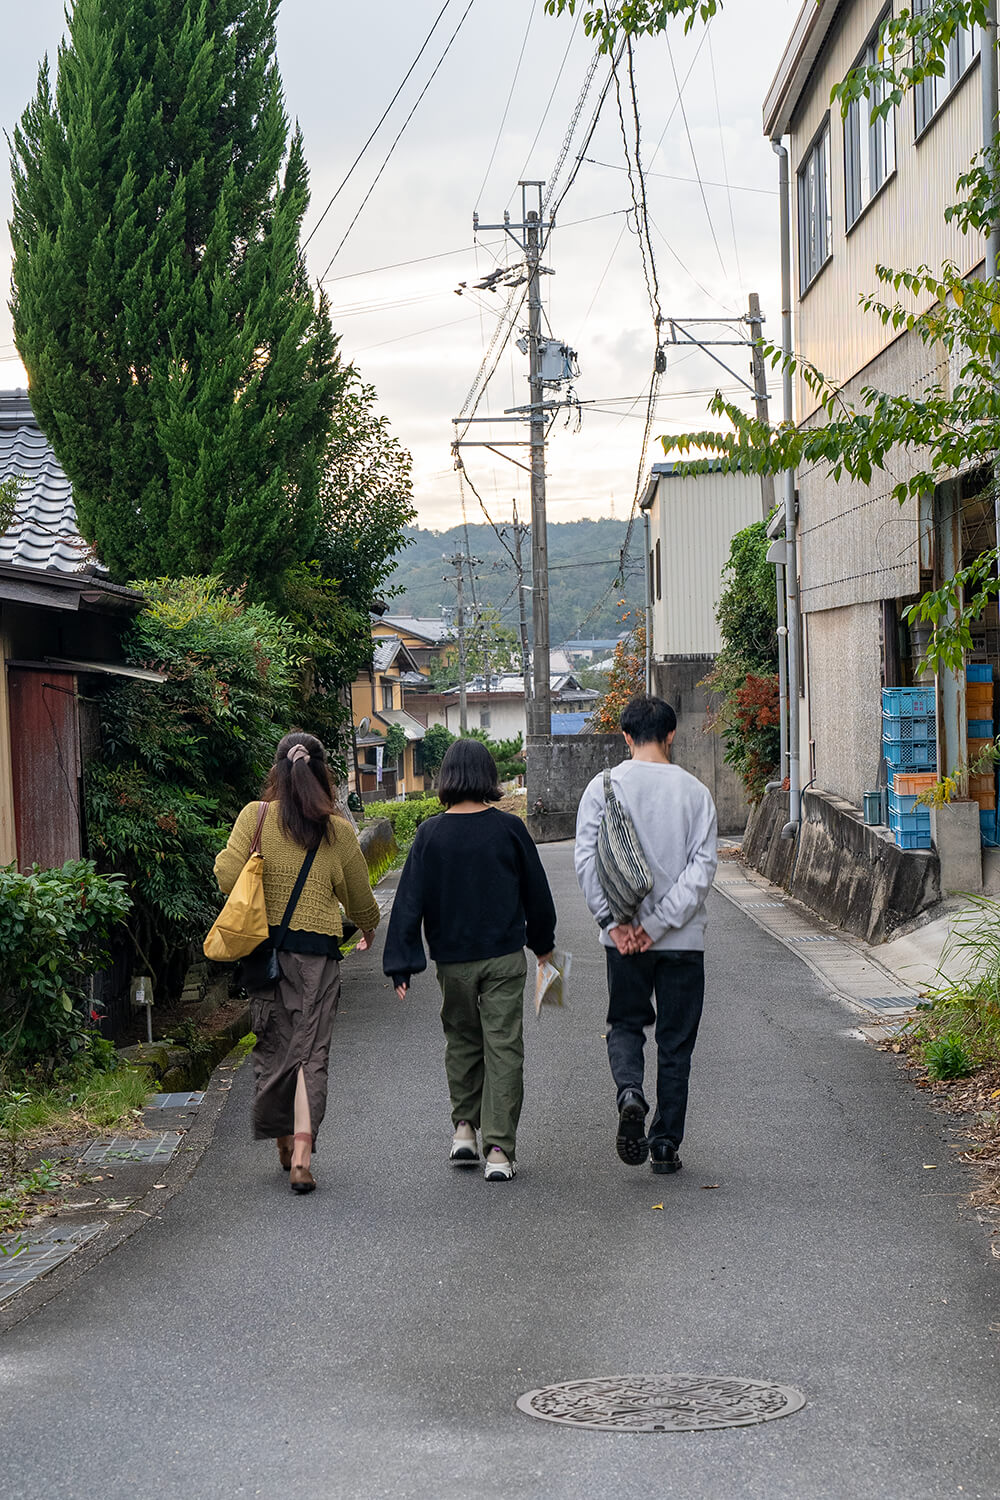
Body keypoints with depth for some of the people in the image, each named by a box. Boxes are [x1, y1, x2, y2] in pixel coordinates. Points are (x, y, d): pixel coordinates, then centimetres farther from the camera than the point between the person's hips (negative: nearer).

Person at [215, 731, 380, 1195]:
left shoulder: (256, 816, -3)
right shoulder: (337, 831, -1)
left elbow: (228, 876, -10)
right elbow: (360, 900, 9)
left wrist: (225, 858, 13)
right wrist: (369, 928, 30)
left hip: (265, 946, 2)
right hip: (317, 953, -1)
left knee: (274, 1047, 14)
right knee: (310, 1051, -1)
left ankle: (284, 1142, 26)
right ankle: (302, 1153, -14)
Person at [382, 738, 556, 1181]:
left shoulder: (430, 833, -6)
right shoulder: (508, 828, -6)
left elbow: (410, 900, -6)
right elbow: (537, 891, 4)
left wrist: (401, 964, -2)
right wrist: (543, 942, 19)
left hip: (453, 959, 1)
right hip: (504, 956, -1)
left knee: (462, 1040, 21)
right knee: (503, 1048, 2)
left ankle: (464, 1127, 18)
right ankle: (499, 1149, -1)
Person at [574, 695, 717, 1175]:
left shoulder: (604, 786, -2)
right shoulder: (695, 792, -2)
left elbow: (586, 860, -9)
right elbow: (703, 866, -10)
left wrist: (613, 921, -8)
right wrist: (660, 922, -11)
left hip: (624, 938, 0)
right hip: (684, 939, 0)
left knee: (625, 1024, 17)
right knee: (675, 1042, 10)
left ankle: (630, 1092, -11)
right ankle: (665, 1145, 12)